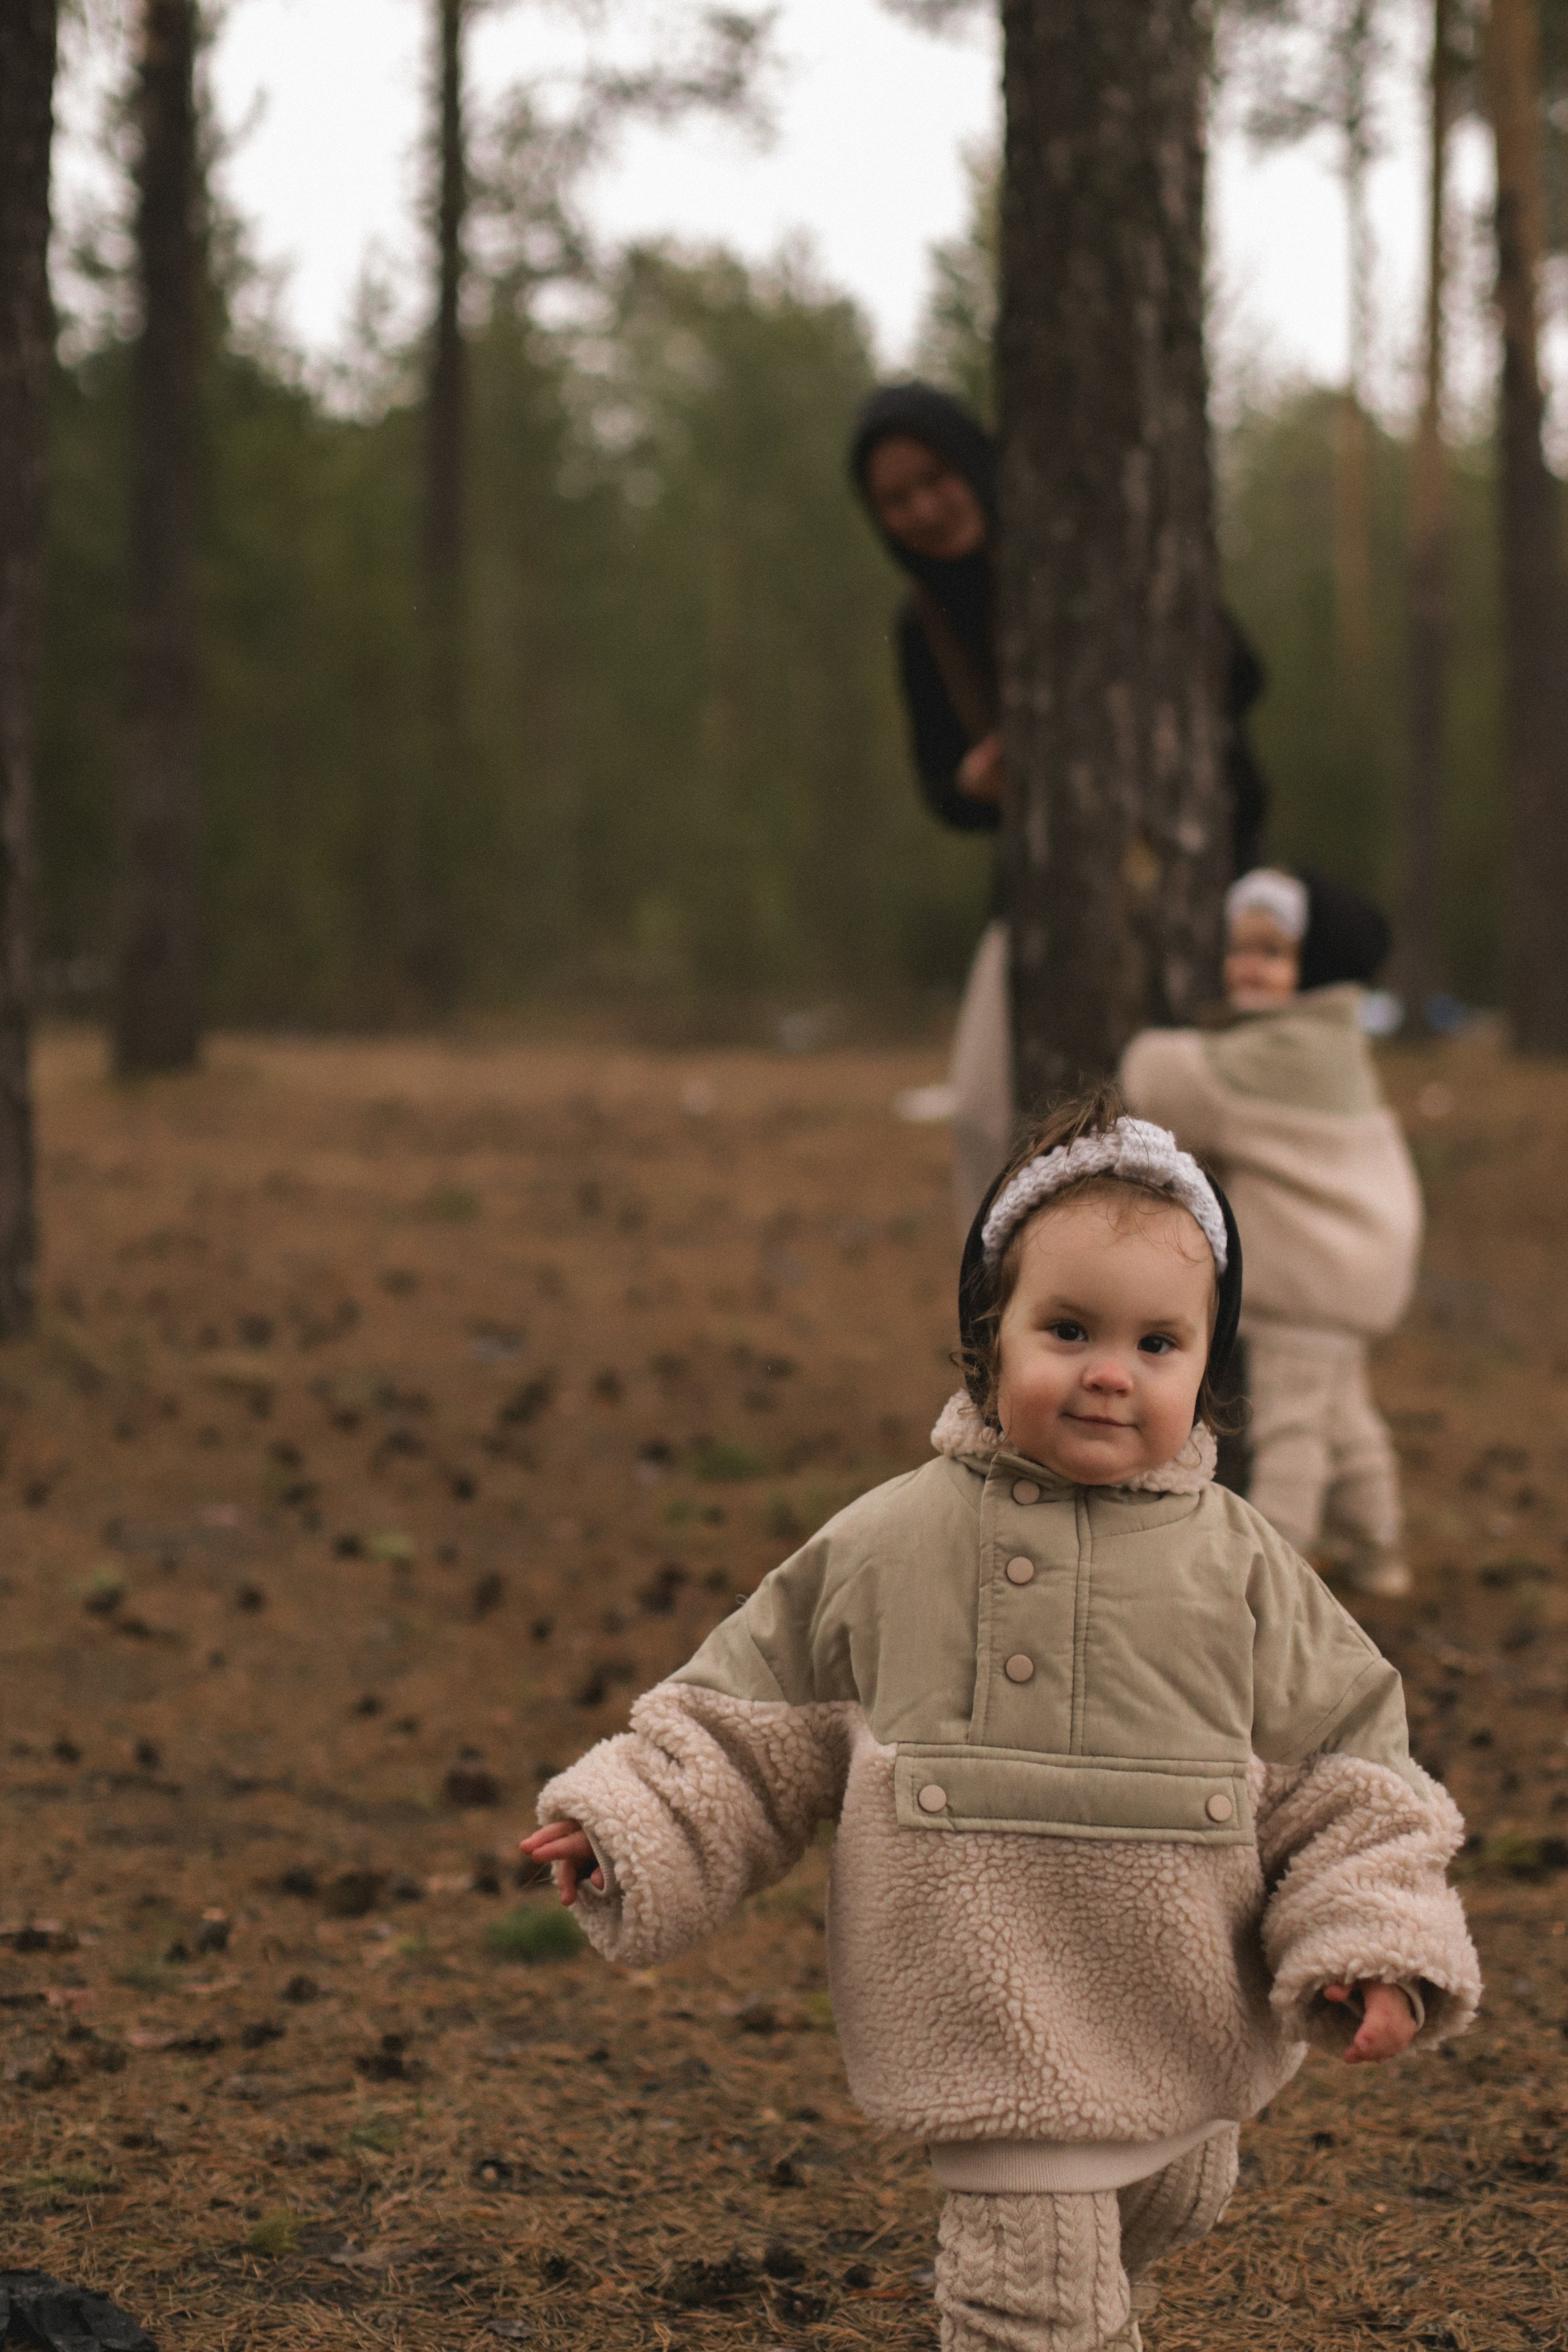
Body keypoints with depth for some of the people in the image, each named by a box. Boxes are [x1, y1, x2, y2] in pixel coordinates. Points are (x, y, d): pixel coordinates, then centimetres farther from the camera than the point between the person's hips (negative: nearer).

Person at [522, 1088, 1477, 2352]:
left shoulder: (1238, 1566, -3)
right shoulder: (888, 1545, -6)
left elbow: (1340, 1776, 2)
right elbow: (757, 1725, 4)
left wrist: (1375, 1945, -9)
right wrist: (636, 1830, -5)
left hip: (1194, 2048, 3)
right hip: (1001, 2041, -3)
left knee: (1164, 2222, 24)